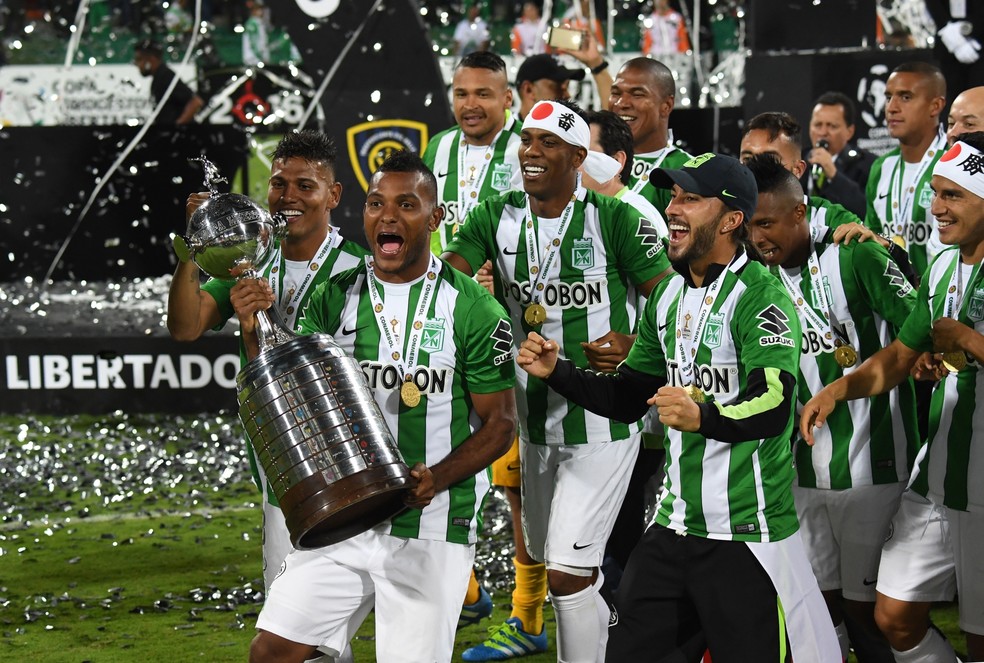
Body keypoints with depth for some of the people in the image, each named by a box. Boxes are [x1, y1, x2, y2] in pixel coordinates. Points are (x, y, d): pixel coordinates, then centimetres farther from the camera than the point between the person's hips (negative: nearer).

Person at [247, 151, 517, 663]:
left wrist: (437, 477, -17)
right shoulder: (335, 299, 6)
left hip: (432, 528, -3)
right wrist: (258, 334, -12)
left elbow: (500, 422, -2)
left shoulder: (473, 310, -5)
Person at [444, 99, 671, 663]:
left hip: (603, 421, -6)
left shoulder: (614, 220, -10)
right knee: (559, 564, 19)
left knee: (567, 573, -13)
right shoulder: (496, 217, 3)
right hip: (536, 420, 6)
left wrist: (638, 345, -21)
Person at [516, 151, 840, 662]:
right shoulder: (667, 295, 12)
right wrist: (556, 371, 4)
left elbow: (773, 406, -28)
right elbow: (628, 398, 19)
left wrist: (702, 417, -46)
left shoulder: (759, 296, -14)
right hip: (674, 526, 8)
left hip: (747, 535, -8)